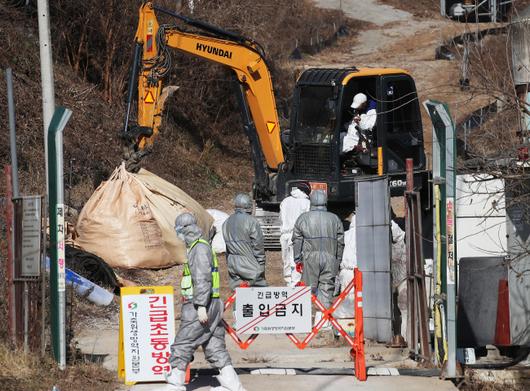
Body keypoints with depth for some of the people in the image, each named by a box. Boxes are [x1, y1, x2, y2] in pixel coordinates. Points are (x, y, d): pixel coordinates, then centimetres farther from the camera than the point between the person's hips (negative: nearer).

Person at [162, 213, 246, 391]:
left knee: (182, 346, -3)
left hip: (199, 308, -10)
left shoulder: (199, 248, -14)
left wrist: (201, 306, -24)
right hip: (208, 307, 10)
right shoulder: (198, 247, 19)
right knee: (215, 348, 10)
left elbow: (203, 279, -21)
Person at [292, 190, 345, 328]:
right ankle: (322, 315, -4)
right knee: (327, 288, 3)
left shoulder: (303, 218, 4)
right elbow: (340, 242, 12)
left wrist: (298, 260, 11)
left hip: (311, 257, -1)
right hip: (330, 258, 1)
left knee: (309, 288, 2)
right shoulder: (334, 219, 9)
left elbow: (297, 241, 5)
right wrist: (337, 261, 19)